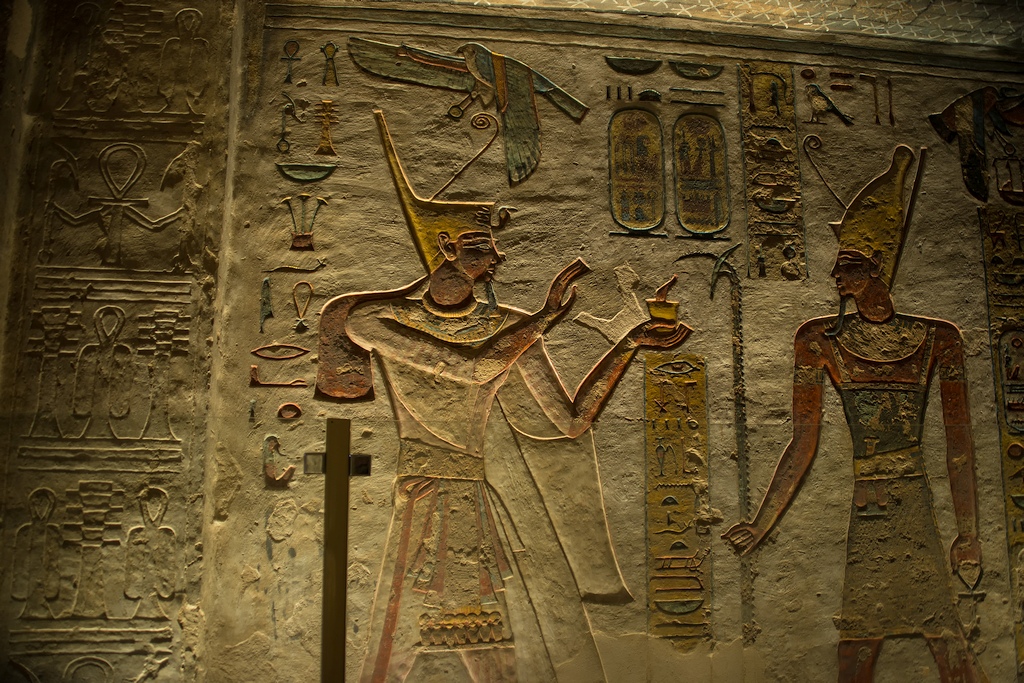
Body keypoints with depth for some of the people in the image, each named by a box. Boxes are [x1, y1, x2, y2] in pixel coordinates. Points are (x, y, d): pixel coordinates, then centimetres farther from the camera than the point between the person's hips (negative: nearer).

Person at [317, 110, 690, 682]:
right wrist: (549, 316, -10)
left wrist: (631, 344, -1)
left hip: (509, 527, 3)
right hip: (428, 521, -2)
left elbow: (568, 422, 2)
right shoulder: (377, 323, -4)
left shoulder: (510, 329, 5)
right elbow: (475, 364, -15)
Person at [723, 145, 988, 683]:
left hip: (919, 510, 1)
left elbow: (959, 443, 8)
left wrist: (968, 534, 6)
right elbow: (804, 443, 1)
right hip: (865, 512, 0)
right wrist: (761, 523, -2)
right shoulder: (819, 340, 1)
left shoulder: (937, 339, 5)